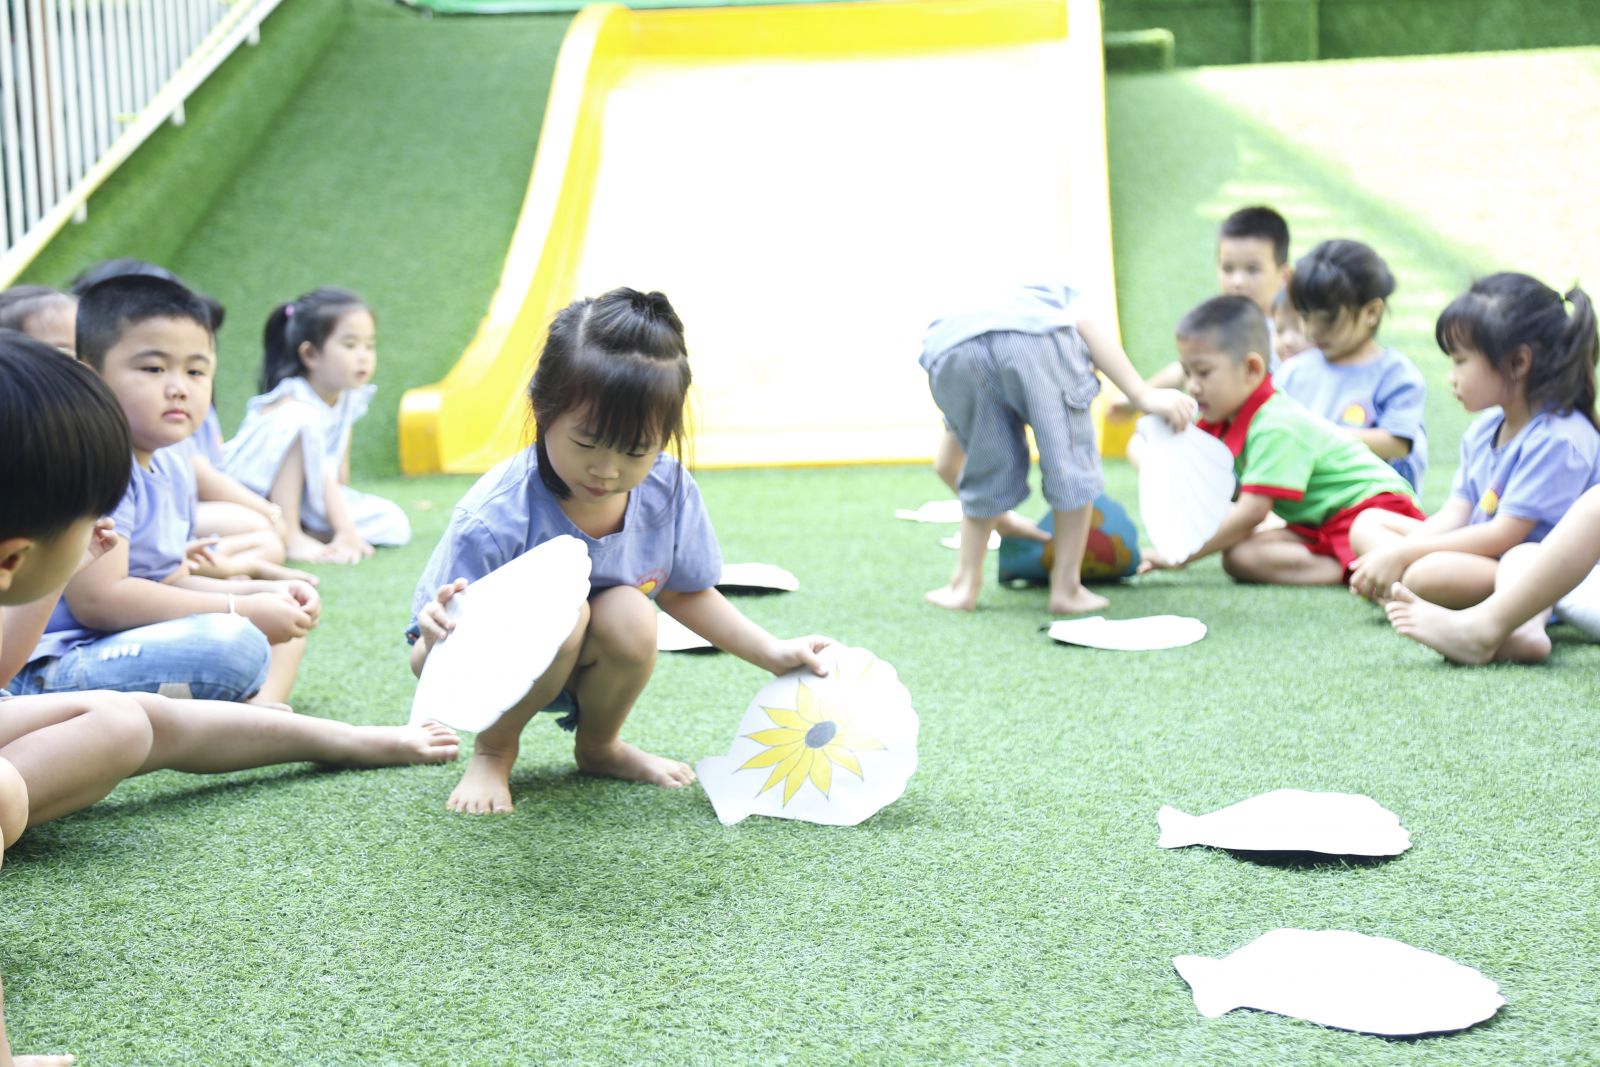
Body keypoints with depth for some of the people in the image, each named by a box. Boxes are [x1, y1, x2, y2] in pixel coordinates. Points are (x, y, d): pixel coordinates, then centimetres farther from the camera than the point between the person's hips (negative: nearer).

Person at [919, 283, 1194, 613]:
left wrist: (1000, 521, 59)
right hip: (1035, 341, -4)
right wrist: (1142, 395, 6)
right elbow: (1084, 322, 12)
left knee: (987, 471, 25)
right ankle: (1065, 588, 17)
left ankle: (965, 585, 30)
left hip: (948, 351, 4)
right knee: (1069, 463, 14)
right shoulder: (1055, 295, 41)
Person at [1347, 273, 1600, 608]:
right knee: (1368, 524, 6)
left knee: (1429, 575, -36)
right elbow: (1456, 514, 8)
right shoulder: (1484, 430, 10)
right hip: (1484, 556, 11)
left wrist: (1403, 554, -21)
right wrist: (1396, 555, -10)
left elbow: (1504, 534, -22)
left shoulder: (1558, 439, -19)